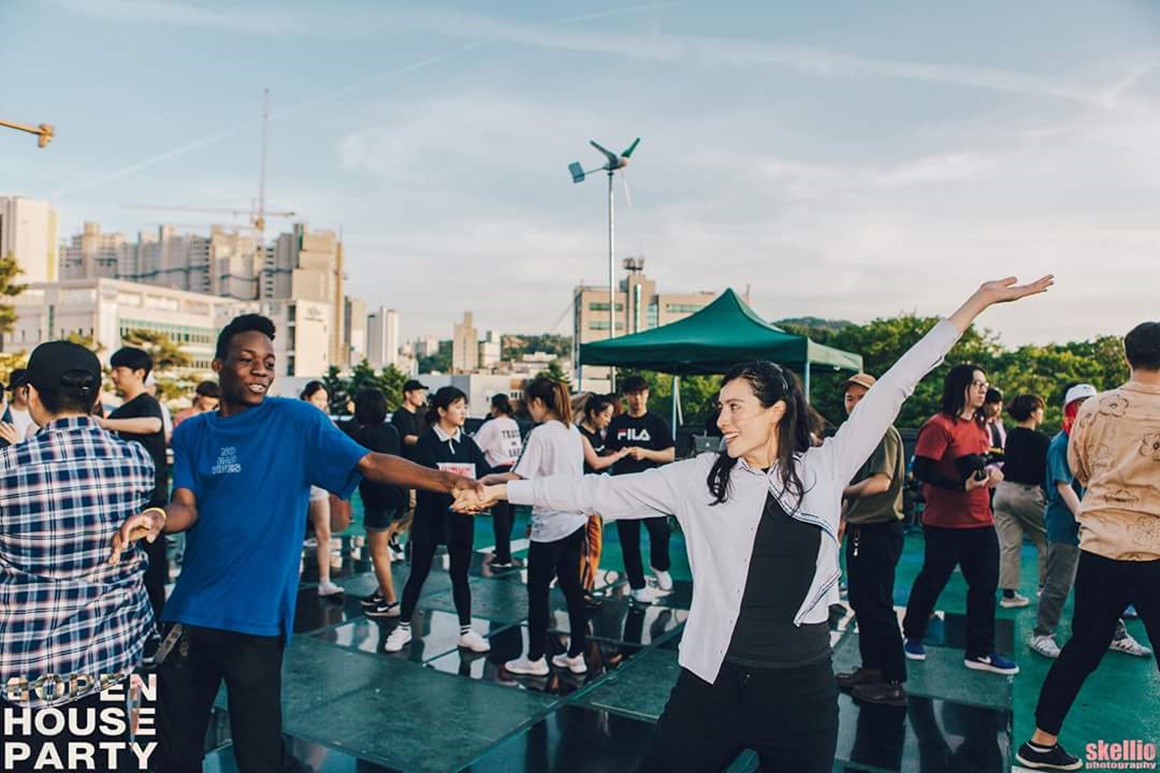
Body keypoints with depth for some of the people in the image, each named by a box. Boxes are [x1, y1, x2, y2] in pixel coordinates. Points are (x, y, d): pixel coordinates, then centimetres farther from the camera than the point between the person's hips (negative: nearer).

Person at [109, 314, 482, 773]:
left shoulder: (296, 420, -6)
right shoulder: (191, 434, 7)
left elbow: (370, 463, -15)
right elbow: (186, 507, -3)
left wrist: (444, 481, -28)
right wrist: (155, 519, -27)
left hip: (256, 616, -4)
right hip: (190, 611, 4)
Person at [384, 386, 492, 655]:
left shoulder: (467, 443, 5)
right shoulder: (427, 442, -8)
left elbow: (487, 474, -5)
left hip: (461, 518, 4)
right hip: (430, 517, -3)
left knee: (460, 575, 10)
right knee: (418, 574, 7)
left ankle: (466, 631, 19)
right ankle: (403, 627, 23)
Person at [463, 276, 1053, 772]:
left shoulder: (825, 468, -2)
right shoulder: (700, 477, -3)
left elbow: (891, 389, -1)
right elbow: (604, 492, -4)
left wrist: (976, 304, 3)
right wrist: (506, 491, -5)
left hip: (803, 688, 1)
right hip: (713, 681, 0)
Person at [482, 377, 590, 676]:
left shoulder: (541, 433, -15)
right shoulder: (573, 431, 8)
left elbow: (519, 478, -19)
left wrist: (489, 478, -5)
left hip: (550, 523, -8)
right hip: (575, 520, 8)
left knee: (538, 591, 5)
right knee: (571, 587, 14)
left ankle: (535, 659, 16)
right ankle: (576, 655, 22)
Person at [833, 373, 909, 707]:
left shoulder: (884, 433, -15)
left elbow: (881, 482, -27)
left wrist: (841, 492, -16)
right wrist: (843, 513, 12)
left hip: (880, 532, -10)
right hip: (859, 530, 10)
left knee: (878, 605, -3)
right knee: (860, 601, 17)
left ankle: (894, 682, 7)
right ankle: (871, 667, 31)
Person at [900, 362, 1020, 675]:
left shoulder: (980, 426, 12)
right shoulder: (940, 425, -15)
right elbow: (921, 469, -20)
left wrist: (991, 471, 2)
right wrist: (962, 486, -24)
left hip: (981, 521, 8)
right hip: (945, 523, -8)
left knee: (985, 586, 10)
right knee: (932, 581, 6)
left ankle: (981, 652, 22)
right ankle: (912, 636, 26)